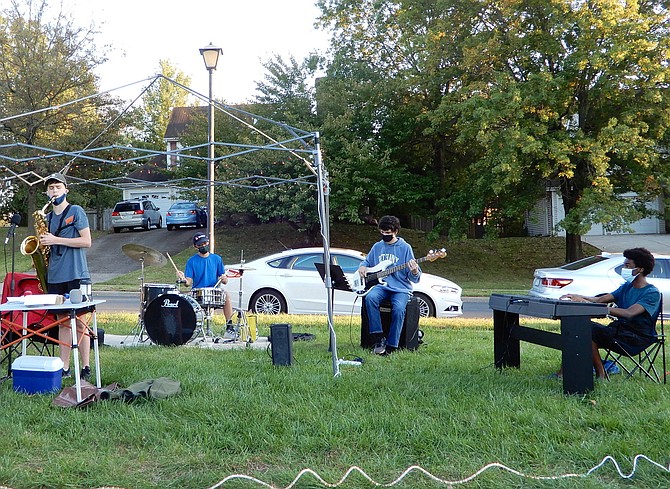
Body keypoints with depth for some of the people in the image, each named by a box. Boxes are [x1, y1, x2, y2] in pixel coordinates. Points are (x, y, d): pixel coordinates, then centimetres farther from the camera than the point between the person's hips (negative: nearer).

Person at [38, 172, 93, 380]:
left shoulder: (76, 212, -2)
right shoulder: (47, 217, 16)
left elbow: (86, 241, -10)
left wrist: (56, 240, -15)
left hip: (75, 275, -6)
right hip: (55, 276, 6)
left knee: (78, 321, -4)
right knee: (62, 321, 7)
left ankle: (86, 367, 1)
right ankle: (64, 368, 11)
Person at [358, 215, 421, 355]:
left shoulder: (405, 248, 1)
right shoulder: (377, 246, 12)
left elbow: (414, 279, 0)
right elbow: (367, 261, 30)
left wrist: (414, 272, -24)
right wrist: (362, 266, 6)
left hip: (400, 288, -3)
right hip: (381, 286, 3)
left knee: (398, 309, -32)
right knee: (370, 298, -31)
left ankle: (391, 346, -19)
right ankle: (378, 337, -24)